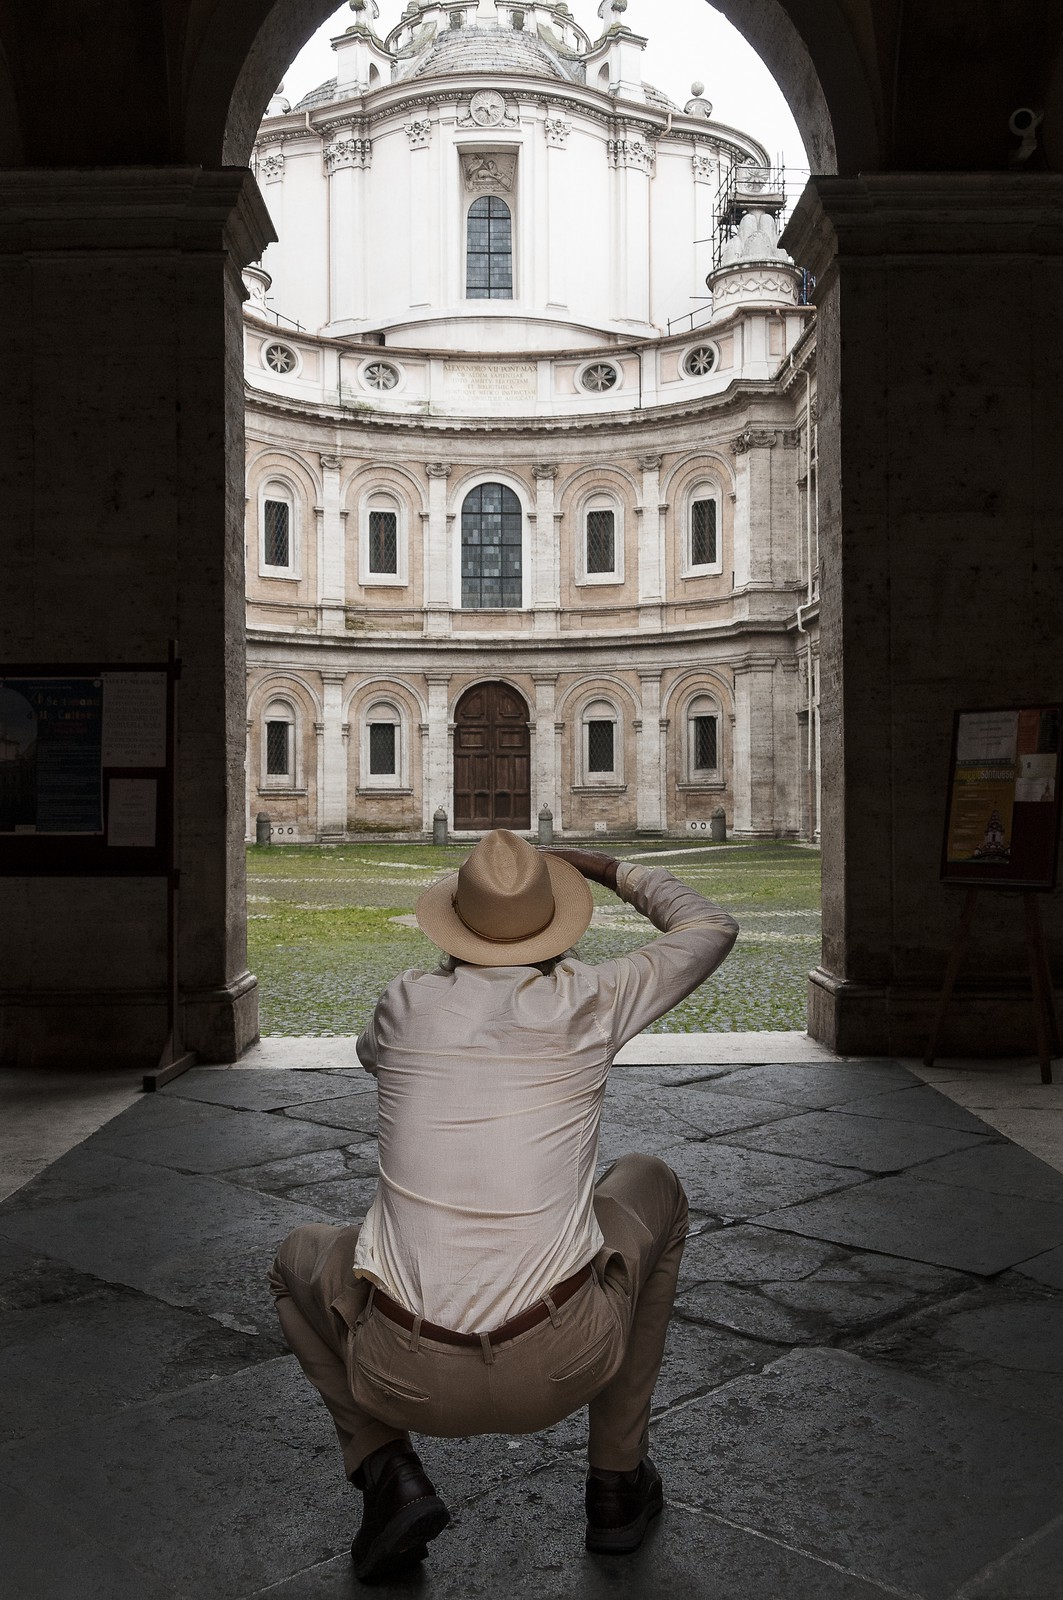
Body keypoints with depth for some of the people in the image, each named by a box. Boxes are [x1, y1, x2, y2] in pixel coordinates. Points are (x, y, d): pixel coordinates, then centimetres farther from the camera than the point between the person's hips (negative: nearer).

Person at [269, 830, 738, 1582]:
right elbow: (713, 930, 14)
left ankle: (387, 1471, 12)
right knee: (650, 1187, 29)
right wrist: (611, 867, 27)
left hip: (409, 1371, 1)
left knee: (301, 1260, 34)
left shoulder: (409, 1000, 0)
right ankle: (618, 1478, 30)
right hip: (560, 1362, -1)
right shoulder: (585, 1002, -4)